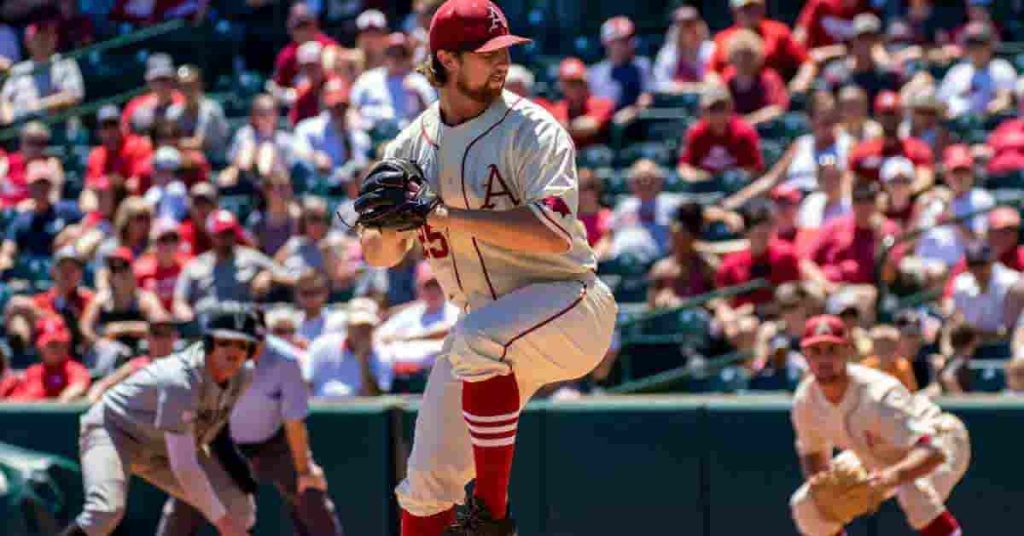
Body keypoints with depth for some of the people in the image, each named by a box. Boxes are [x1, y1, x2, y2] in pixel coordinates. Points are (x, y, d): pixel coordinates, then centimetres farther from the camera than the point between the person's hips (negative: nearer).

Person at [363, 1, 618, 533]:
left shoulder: (532, 129, -12)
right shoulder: (412, 146, 5)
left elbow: (554, 233, -26)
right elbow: (379, 254, 9)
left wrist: (442, 215, -29)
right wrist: (390, 228, -16)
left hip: (568, 305, -6)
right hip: (485, 322, 6)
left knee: (479, 339, -36)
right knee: (428, 482, 2)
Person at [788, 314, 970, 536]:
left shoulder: (877, 395, -39)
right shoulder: (804, 401, -19)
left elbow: (933, 452, -48)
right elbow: (812, 452, 2)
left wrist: (896, 475, -69)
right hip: (876, 457, 7)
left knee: (915, 492, -40)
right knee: (806, 504, 0)